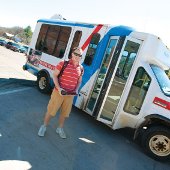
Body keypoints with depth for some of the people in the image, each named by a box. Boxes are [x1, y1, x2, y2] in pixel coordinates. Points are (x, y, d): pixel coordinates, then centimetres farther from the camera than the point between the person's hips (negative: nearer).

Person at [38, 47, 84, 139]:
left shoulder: (81, 68, 2)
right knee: (51, 110, 8)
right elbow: (54, 75, -8)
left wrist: (76, 90, -3)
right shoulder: (63, 63, -12)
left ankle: (60, 128, 38)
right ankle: (44, 126, 31)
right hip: (58, 92, -4)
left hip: (70, 94, 4)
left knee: (65, 113, 16)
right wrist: (58, 88, -17)